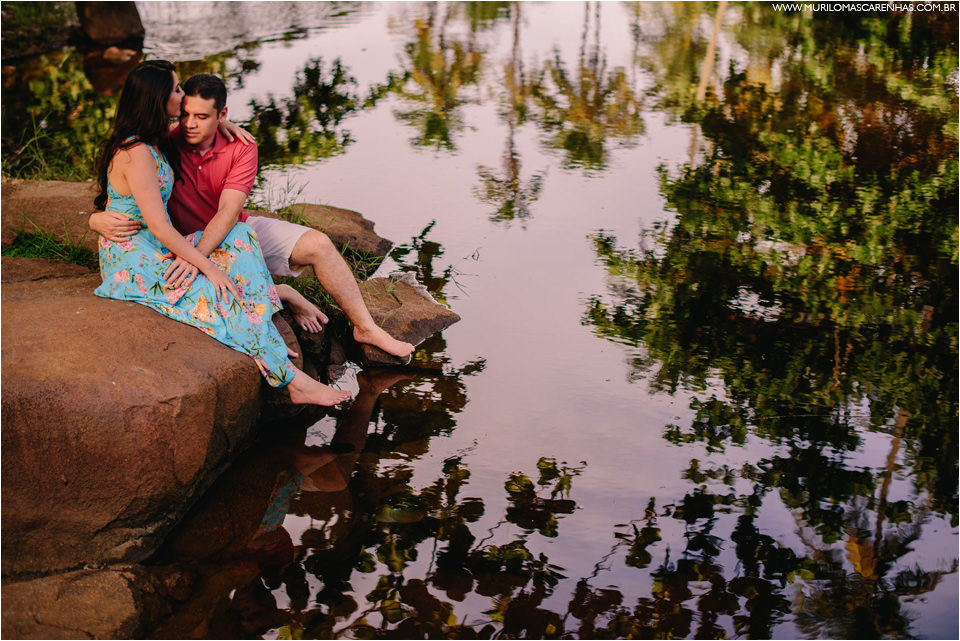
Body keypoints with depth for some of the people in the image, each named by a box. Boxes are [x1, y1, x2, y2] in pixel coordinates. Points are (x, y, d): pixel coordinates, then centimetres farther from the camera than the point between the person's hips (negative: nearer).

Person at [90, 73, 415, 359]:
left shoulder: (240, 148, -13)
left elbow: (228, 212, -25)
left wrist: (197, 255, -43)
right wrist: (99, 220, -42)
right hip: (195, 243, -2)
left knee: (318, 244, -13)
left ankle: (365, 327, 0)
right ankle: (281, 295, -6)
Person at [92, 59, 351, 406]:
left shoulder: (152, 140, 7)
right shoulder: (137, 154, -23)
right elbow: (159, 227, -25)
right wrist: (209, 267, -22)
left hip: (157, 250, 10)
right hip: (134, 266, -10)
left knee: (239, 239, -2)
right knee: (224, 293, -19)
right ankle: (294, 382, -16)